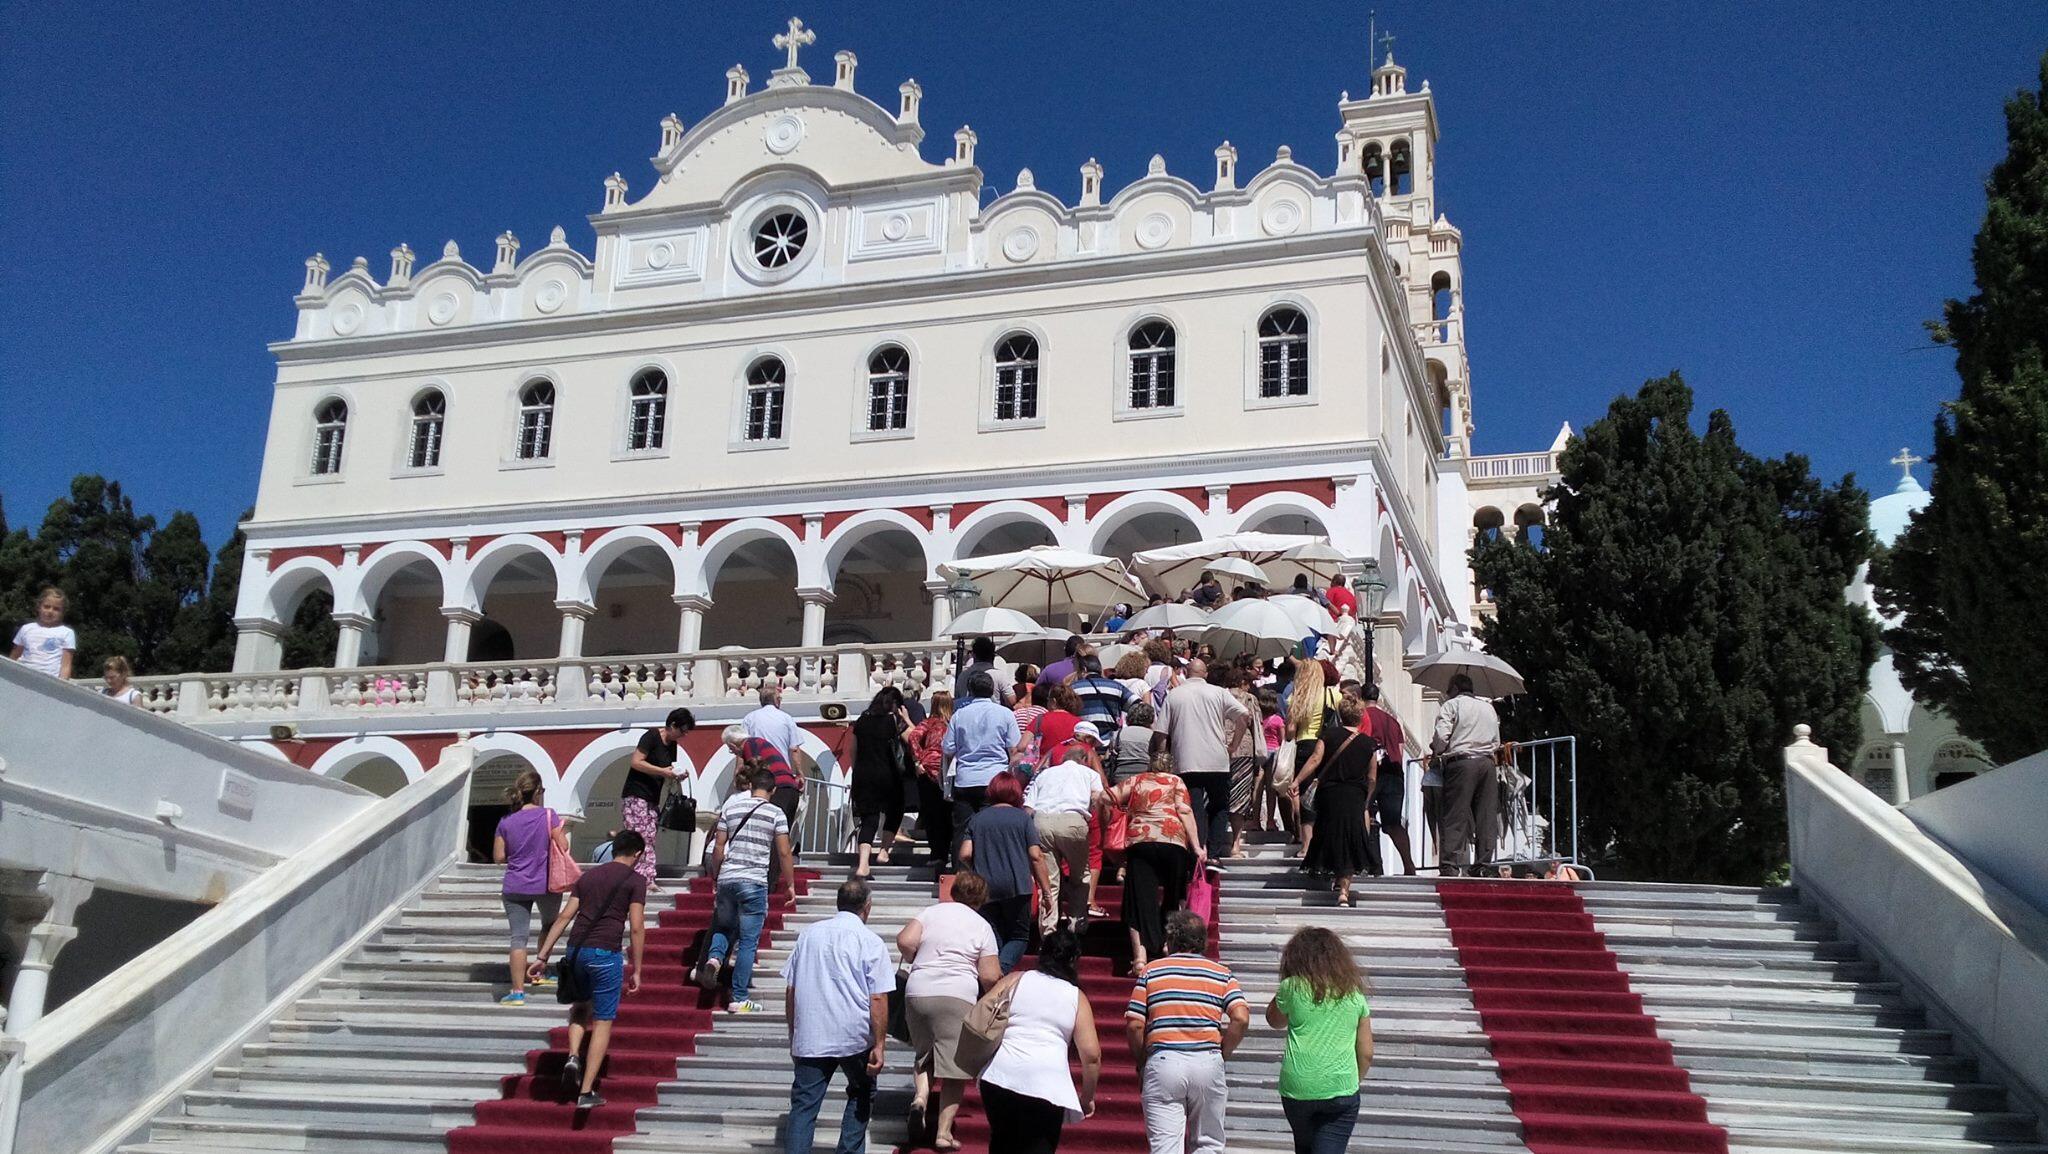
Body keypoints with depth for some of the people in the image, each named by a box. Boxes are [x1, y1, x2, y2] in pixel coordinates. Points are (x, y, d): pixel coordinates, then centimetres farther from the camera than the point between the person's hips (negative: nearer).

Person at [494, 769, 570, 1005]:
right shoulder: (548, 815, -7)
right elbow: (563, 846, -9)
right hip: (546, 884, -1)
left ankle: (518, 991, -4)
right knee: (550, 925, 25)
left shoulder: (506, 822, 0)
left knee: (519, 937, 0)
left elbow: (498, 857, 3)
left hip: (515, 887, 1)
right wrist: (562, 831, 10)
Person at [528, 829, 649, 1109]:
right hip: (605, 953, -5)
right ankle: (586, 1092, 1)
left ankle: (573, 1057, 5)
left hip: (576, 950, 5)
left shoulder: (589, 875, 16)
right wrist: (636, 970, 0)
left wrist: (542, 956, 13)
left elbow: (564, 917, 12)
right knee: (603, 1021, 4)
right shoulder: (635, 880, 2)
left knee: (581, 1008, 27)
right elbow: (636, 928, -5)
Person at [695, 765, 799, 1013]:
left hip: (727, 879, 3)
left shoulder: (730, 807, 8)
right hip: (754, 881, -3)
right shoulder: (776, 813, -1)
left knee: (724, 926, 25)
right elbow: (783, 853, -2)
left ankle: (713, 957, -5)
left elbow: (718, 848, 10)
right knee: (748, 941, 2)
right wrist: (790, 885, 8)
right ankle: (739, 999, 3)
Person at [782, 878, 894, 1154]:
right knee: (861, 1095, 19)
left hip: (809, 1037, 2)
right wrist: (879, 1045, -7)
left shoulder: (808, 935, 10)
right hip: (854, 1037, -2)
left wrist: (794, 1034, 21)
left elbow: (791, 991, 12)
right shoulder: (870, 942, -4)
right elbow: (878, 999, -9)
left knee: (803, 1105, 3)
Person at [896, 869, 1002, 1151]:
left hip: (917, 992, 3)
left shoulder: (931, 911, 10)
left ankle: (920, 1097, -4)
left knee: (924, 1054, 22)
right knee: (955, 1064, 3)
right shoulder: (982, 926, 5)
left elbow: (904, 942, -3)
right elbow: (990, 977, -2)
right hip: (957, 997, -3)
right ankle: (944, 1133, 2)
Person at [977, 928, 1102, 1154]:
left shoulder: (1015, 980, 12)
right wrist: (1087, 1097, 16)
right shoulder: (1077, 997, 11)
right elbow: (1092, 1055, 4)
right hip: (1046, 1084, -2)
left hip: (999, 1075, 2)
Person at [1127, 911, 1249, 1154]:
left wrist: (1141, 1065, 12)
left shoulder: (1151, 970, 6)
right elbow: (1241, 1018, -6)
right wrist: (1221, 1054, 6)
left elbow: (1134, 1025, -1)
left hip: (1162, 1061, -1)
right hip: (1207, 1062, 1)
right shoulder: (1222, 973, 9)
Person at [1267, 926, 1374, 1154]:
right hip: (1341, 1089, 0)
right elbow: (1366, 1053, 8)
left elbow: (1274, 1021, 20)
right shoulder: (1354, 994, 6)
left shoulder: (1292, 988, -1)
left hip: (1298, 1087, 0)